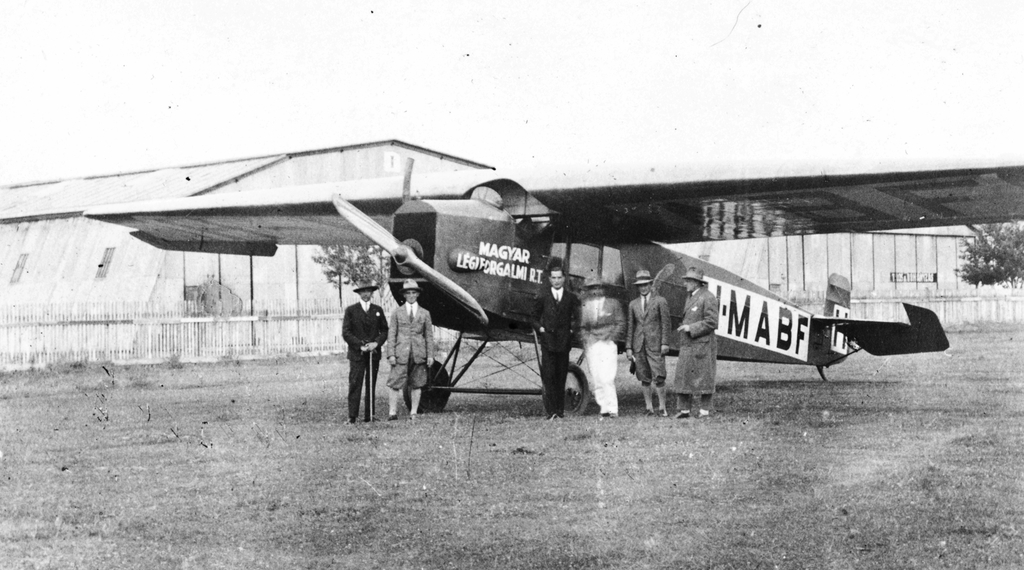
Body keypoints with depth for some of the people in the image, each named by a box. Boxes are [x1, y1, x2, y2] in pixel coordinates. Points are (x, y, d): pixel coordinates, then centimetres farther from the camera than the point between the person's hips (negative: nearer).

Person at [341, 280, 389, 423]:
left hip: (374, 353, 3)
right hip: (356, 354, -3)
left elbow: (384, 331, 13)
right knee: (355, 385, -7)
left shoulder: (378, 310, 12)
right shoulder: (351, 310, 2)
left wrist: (376, 343, -6)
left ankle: (369, 415, 7)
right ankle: (352, 416, -8)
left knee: (371, 386, 4)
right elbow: (346, 332, -2)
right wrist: (360, 345, -12)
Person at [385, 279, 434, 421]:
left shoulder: (425, 313, 11)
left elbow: (429, 335, 10)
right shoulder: (397, 313, 8)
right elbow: (391, 334, 4)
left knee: (416, 385, 5)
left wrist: (430, 355, 3)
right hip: (401, 354, -1)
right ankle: (392, 412, -5)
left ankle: (413, 413, 12)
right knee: (395, 384, -7)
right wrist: (391, 354, -5)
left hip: (418, 355, 1)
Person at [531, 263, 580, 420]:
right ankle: (550, 410, -10)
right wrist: (540, 329, 0)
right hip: (547, 340, -1)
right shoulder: (542, 297, 6)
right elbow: (535, 317, 14)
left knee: (561, 376, 4)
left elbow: (576, 318, 14)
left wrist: (572, 330, 0)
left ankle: (560, 410, 10)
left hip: (564, 341, 1)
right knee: (548, 376, -8)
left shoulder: (571, 298, 9)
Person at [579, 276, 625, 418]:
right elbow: (582, 327, 18)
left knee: (607, 378, -14)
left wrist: (611, 337, -6)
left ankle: (611, 409, -13)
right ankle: (604, 407, 6)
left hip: (608, 344, -3)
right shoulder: (584, 306, 14)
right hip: (591, 346, 3)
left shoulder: (613, 304, 8)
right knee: (596, 379, -1)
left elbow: (621, 323, 6)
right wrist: (586, 338, 0)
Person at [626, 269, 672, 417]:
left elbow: (666, 323, -1)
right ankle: (649, 408, 11)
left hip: (655, 345, -4)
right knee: (644, 378, 5)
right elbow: (630, 326, 13)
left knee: (658, 377, -8)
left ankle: (662, 408, 0)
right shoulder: (633, 304, 14)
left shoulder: (660, 301, 3)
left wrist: (665, 343, -9)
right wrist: (628, 347, 7)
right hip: (639, 346, 4)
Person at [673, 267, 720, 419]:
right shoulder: (691, 298, 18)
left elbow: (712, 322, -15)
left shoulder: (708, 298, -9)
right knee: (683, 376, 2)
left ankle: (705, 410, 4)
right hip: (687, 345, 8)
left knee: (704, 378, -1)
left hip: (703, 345, -8)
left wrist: (690, 328, -16)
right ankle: (684, 409, 4)